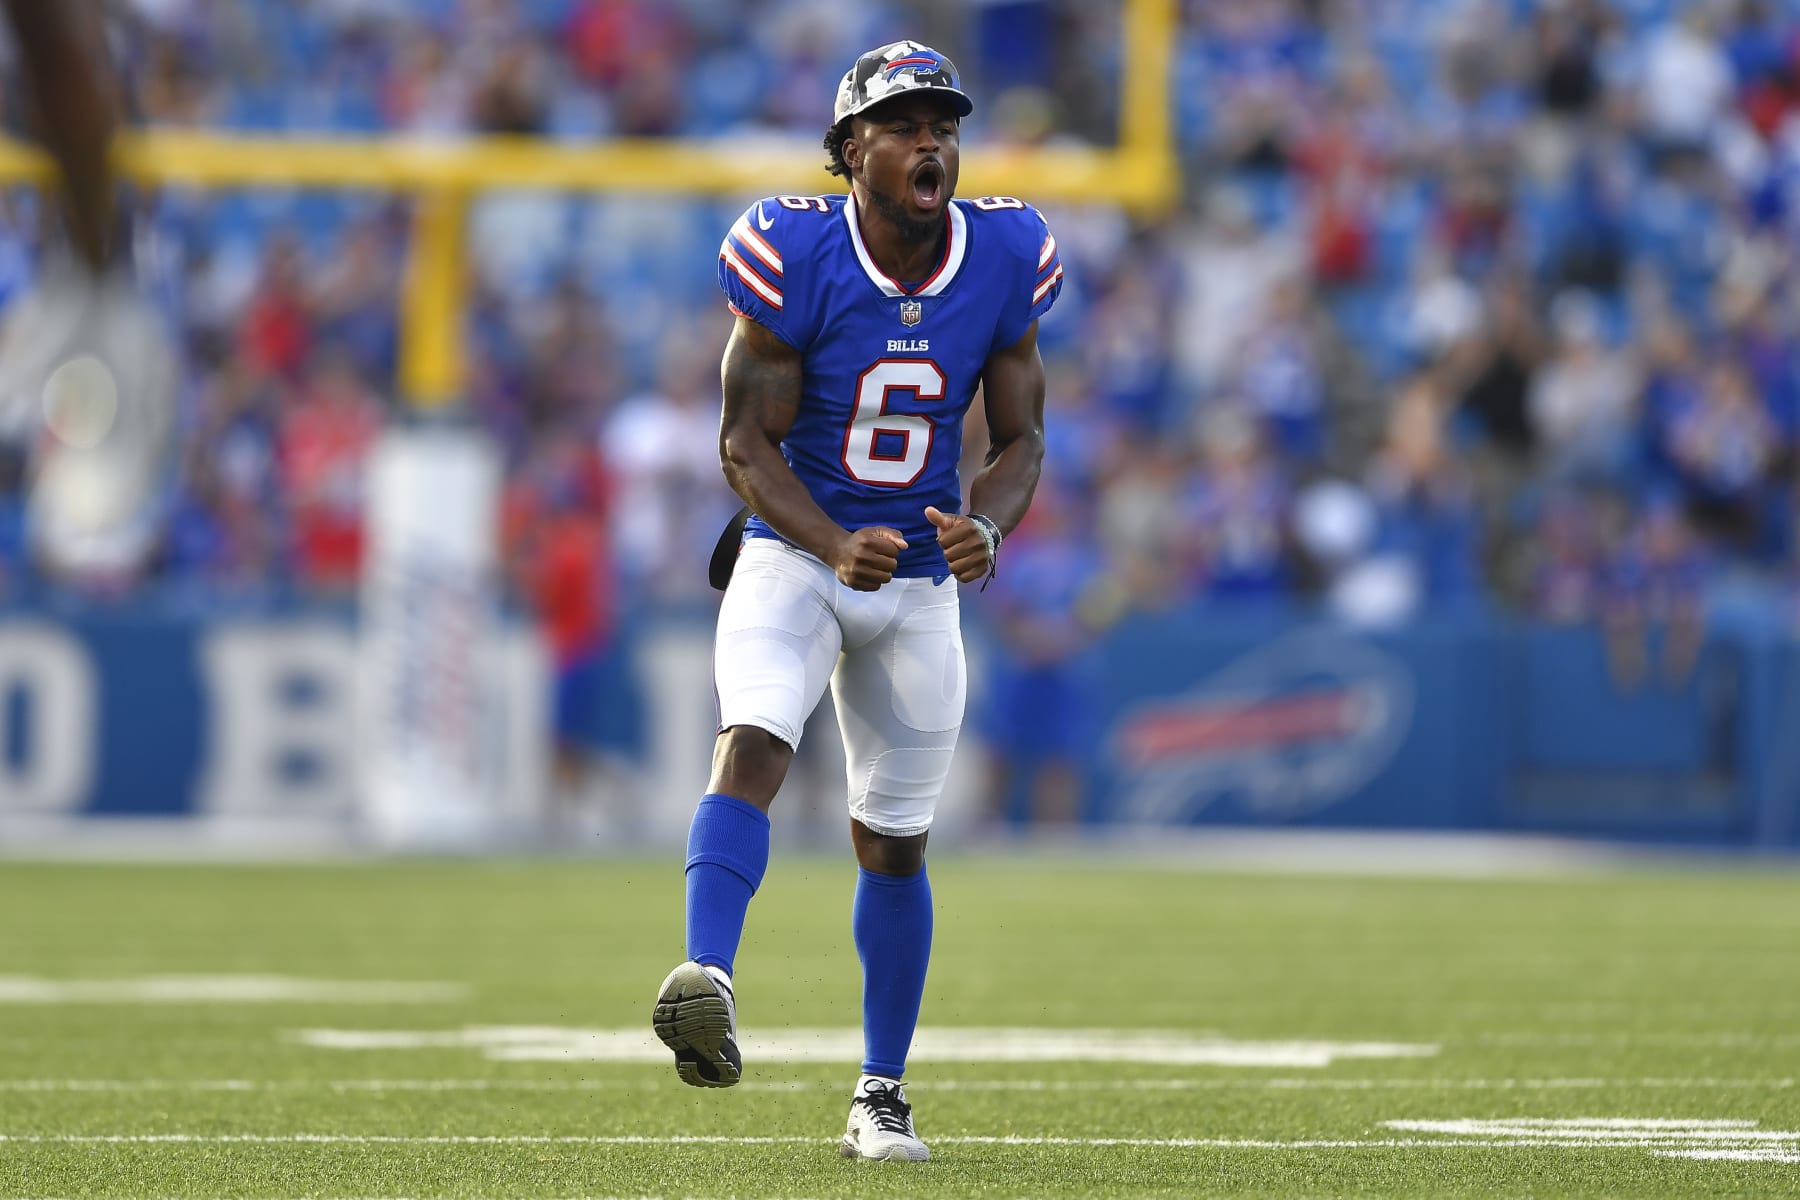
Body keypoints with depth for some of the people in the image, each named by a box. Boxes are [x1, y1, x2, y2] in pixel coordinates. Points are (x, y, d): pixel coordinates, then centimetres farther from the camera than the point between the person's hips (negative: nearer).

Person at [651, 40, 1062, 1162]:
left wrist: (986, 526, -21)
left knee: (895, 843, 9)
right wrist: (836, 547, -28)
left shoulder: (1003, 261, -8)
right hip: (796, 554, -3)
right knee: (753, 743, -29)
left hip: (921, 579, 3)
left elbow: (1021, 440, 1)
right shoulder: (796, 255, -17)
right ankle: (708, 987, -45)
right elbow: (748, 443, -13)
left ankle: (882, 1093, 22)